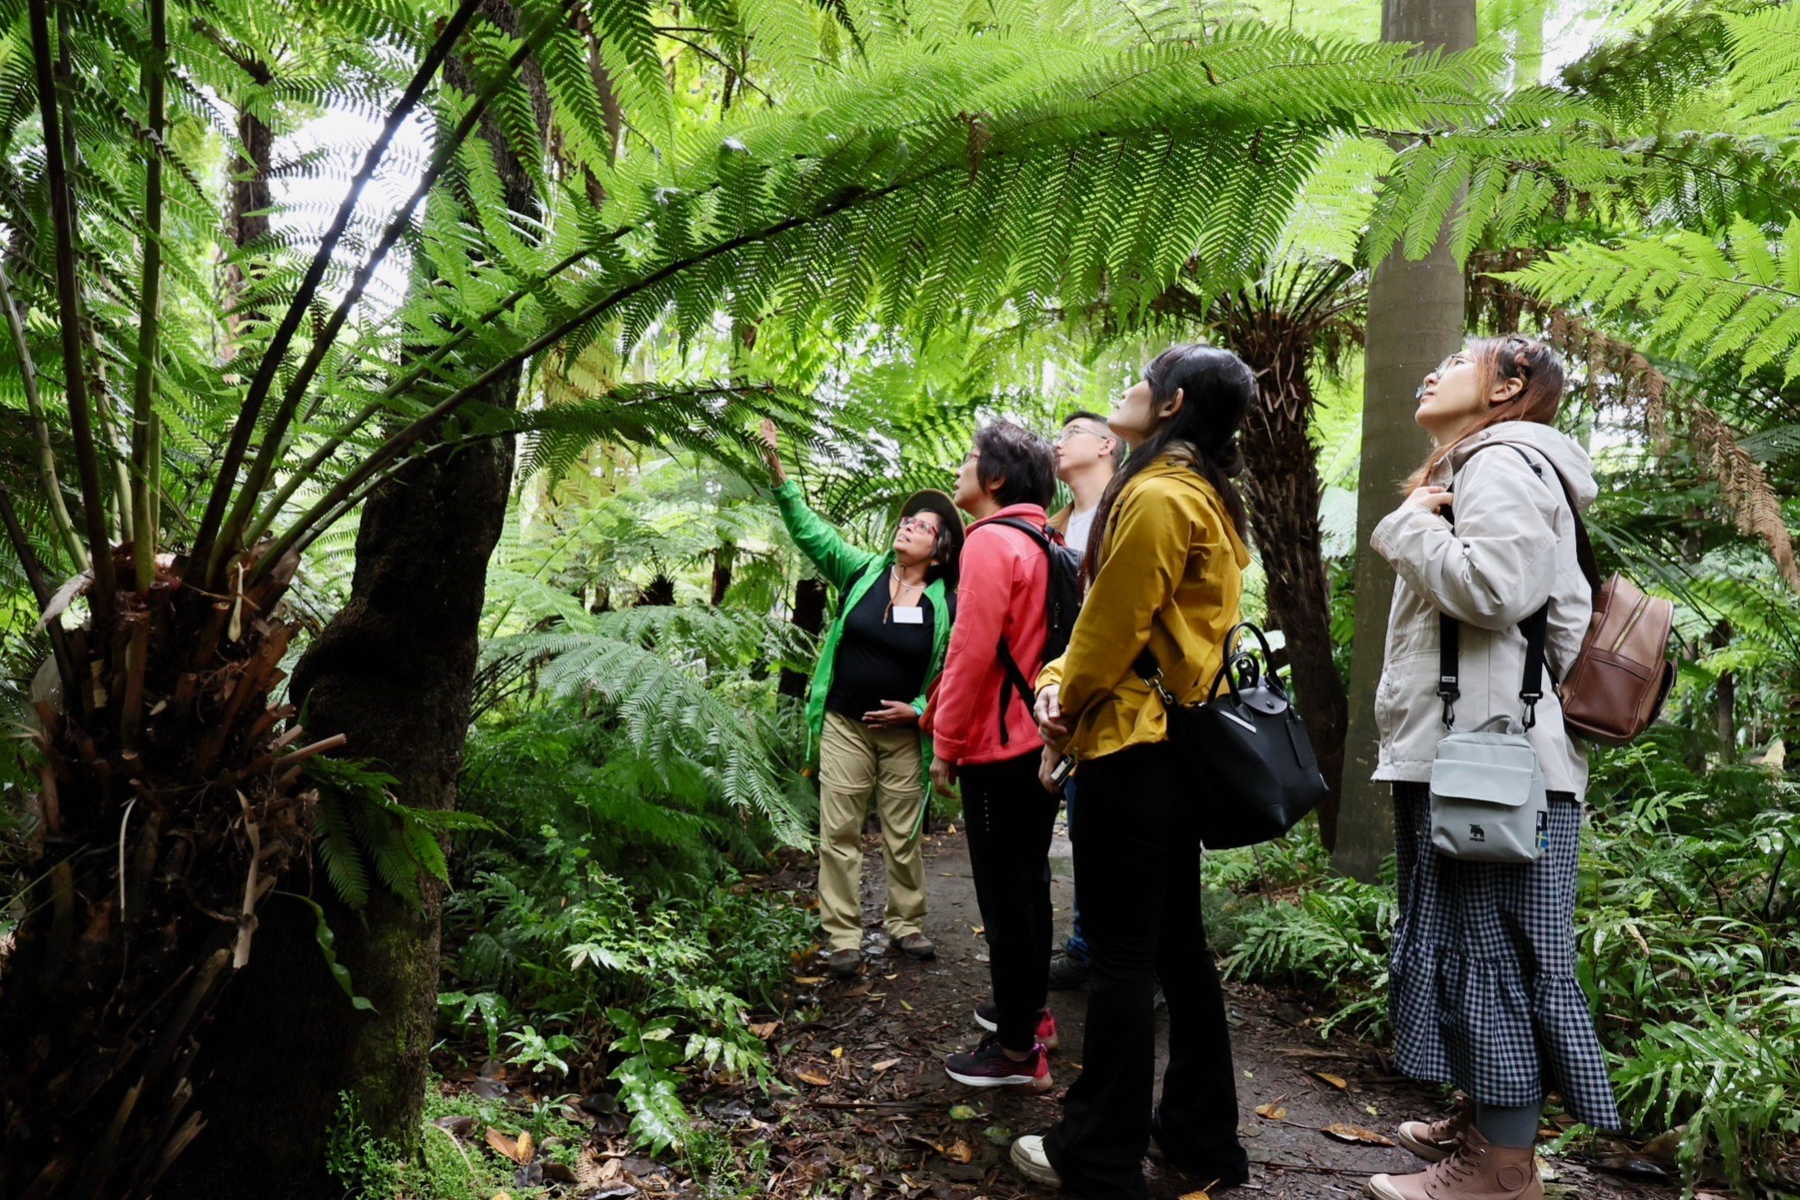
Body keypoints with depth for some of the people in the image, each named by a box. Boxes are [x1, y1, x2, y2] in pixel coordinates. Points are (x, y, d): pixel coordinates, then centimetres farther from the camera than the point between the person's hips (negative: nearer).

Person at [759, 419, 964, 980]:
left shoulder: (947, 604, -5)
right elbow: (810, 531, -8)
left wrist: (917, 710, -13)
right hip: (844, 726, 1)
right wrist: (779, 473, -18)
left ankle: (906, 924, 29)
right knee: (839, 834, 2)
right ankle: (842, 937, 11)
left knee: (904, 837, 11)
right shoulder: (862, 571, -1)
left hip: (904, 734, -1)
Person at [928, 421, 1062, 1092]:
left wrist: (946, 745, -12)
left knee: (1005, 896, -2)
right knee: (1028, 883, 19)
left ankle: (1017, 1049, 5)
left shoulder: (991, 542, -16)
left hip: (999, 748, -9)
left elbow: (971, 653, -21)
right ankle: (1028, 1011, 33)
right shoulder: (1043, 545, 12)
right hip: (1042, 739, 9)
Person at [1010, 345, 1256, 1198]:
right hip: (1176, 739, 10)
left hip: (1131, 746, -10)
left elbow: (1114, 622, -15)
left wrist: (1069, 703, 1)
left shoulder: (1155, 496, -16)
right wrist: (1063, 679, 3)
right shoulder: (1203, 495, 15)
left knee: (1120, 957, -1)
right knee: (1176, 942, 16)